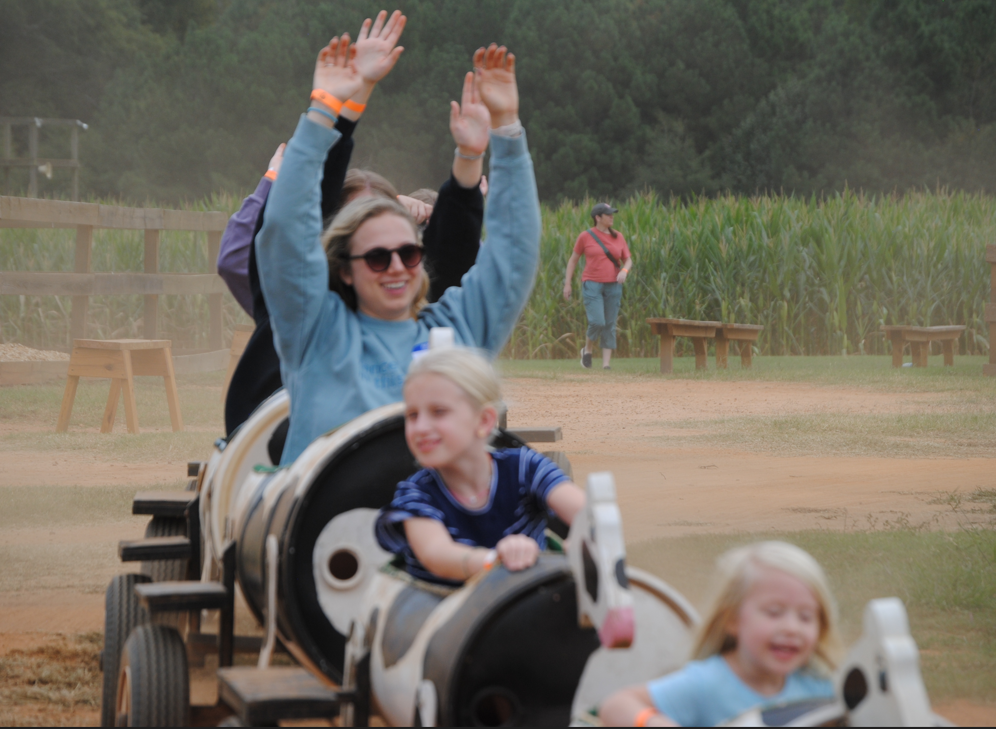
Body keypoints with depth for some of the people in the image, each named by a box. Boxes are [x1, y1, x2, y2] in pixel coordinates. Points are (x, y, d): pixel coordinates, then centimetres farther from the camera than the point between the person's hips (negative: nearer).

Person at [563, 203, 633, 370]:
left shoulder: (618, 237, 9)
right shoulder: (586, 236, 1)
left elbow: (628, 260, 13)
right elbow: (573, 259, 8)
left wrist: (625, 270, -10)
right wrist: (567, 284, 4)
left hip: (613, 286, 3)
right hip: (592, 285, -3)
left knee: (610, 325, 1)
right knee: (597, 322, -15)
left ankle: (606, 362, 4)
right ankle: (587, 350, 13)